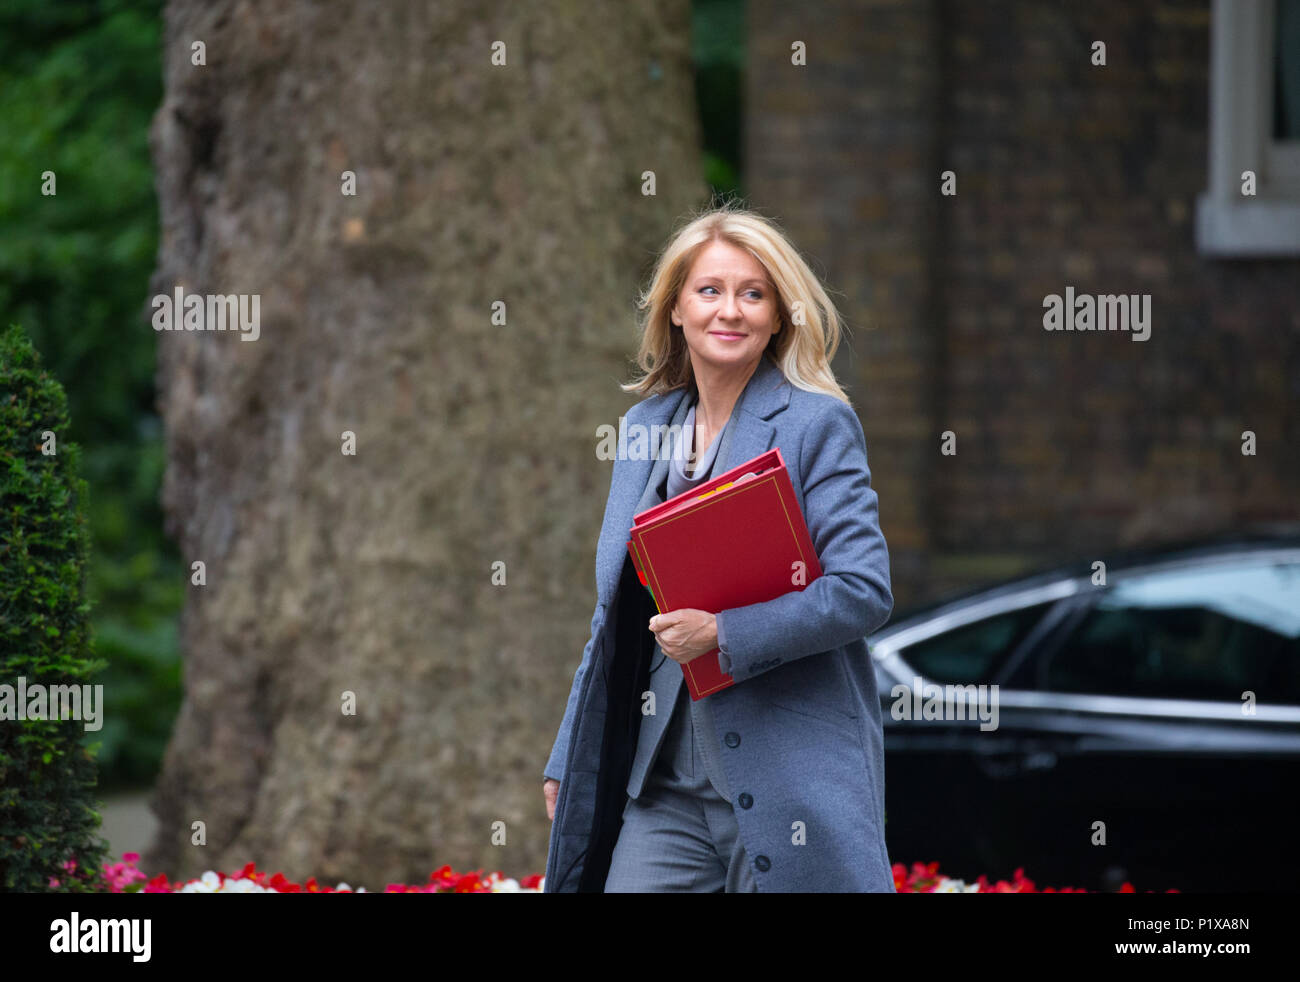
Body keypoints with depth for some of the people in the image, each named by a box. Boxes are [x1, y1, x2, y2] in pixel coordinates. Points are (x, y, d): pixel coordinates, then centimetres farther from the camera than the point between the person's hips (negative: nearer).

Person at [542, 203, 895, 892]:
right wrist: (567, 763, 20)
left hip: (790, 778, -5)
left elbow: (864, 592, -12)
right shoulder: (646, 427, 15)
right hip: (665, 783, 5)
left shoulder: (818, 424, -4)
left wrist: (722, 633, -20)